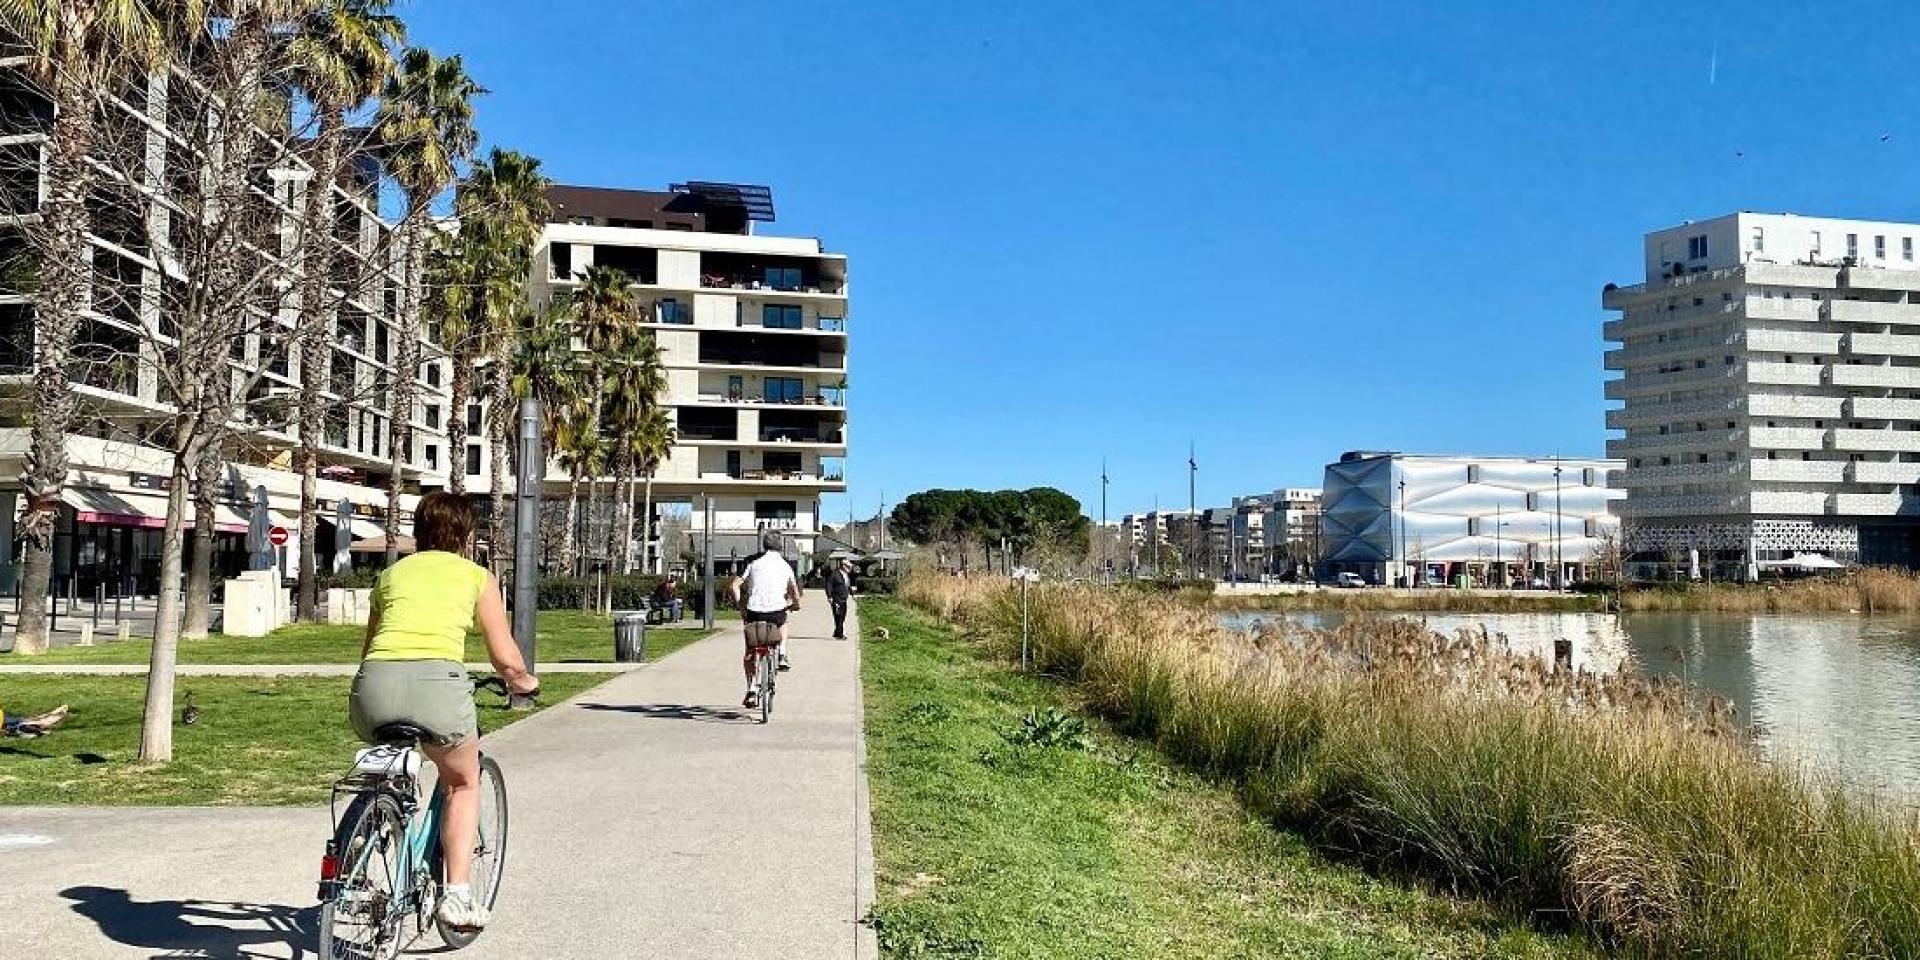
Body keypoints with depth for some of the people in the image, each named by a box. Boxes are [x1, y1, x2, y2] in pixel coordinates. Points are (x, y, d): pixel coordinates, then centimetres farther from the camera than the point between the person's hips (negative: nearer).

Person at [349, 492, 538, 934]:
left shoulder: (391, 573, 28)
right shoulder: (477, 576, 19)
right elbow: (506, 660, 14)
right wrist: (524, 682, 36)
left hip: (374, 683, 3)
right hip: (436, 681, -3)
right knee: (464, 783, 24)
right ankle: (456, 894, 12)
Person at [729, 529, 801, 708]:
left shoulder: (754, 563, 9)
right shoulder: (786, 565, 11)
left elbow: (734, 587, 0)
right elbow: (795, 591, 3)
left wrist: (740, 607, 10)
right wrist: (796, 605, 22)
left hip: (754, 612, 0)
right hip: (777, 611, 0)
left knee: (750, 651, 18)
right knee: (783, 621, 38)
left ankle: (751, 690, 7)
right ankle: (782, 655, 21)